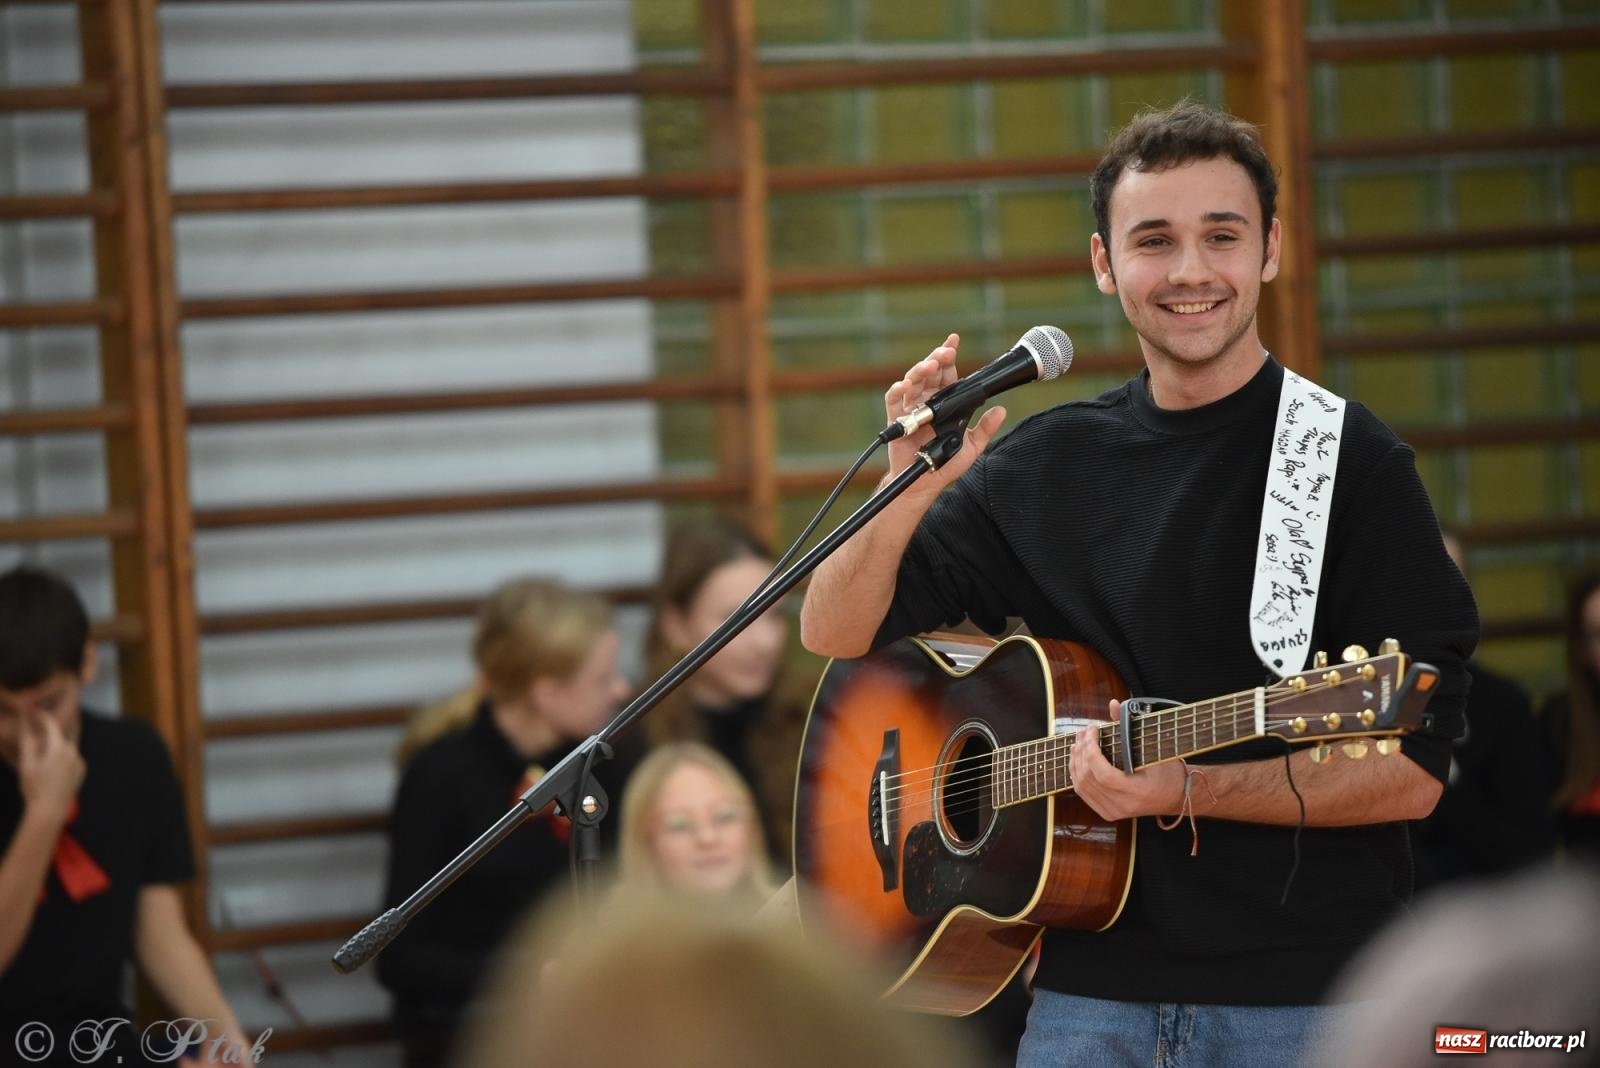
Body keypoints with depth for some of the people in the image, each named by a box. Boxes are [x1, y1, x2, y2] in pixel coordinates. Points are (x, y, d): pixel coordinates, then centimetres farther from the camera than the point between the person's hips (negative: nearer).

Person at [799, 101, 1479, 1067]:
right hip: (1090, 990, 4)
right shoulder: (1051, 463, 8)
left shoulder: (1351, 462, -6)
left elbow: (1413, 771, -10)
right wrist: (910, 491, -10)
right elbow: (836, 636, 8)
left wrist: (1184, 791, -20)